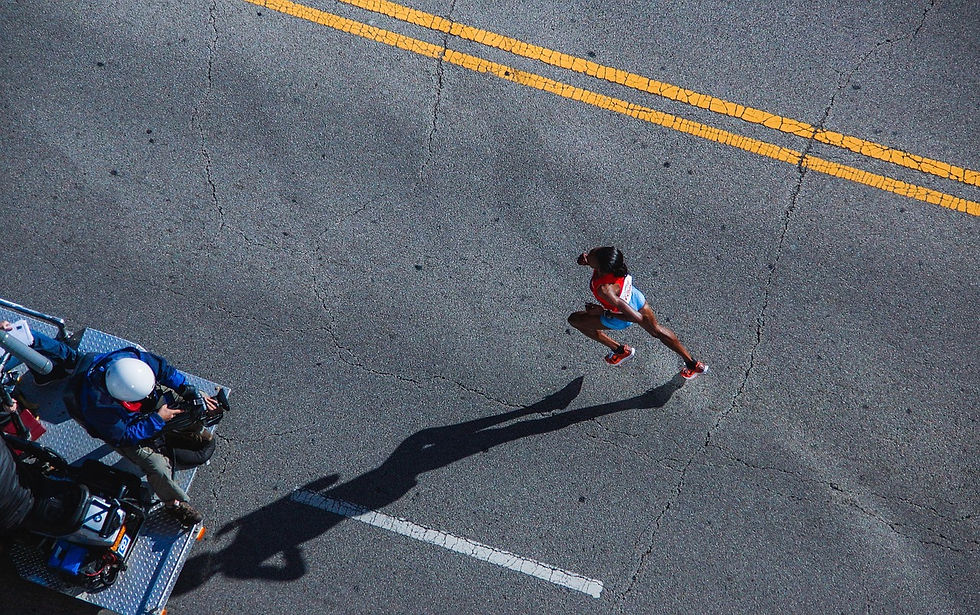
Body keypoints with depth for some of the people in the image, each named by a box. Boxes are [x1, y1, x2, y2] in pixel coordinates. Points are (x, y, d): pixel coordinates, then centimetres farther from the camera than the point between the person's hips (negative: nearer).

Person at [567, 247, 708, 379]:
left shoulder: (605, 289, -47)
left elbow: (636, 317, -40)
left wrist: (603, 312, -31)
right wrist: (586, 258, -22)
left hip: (619, 319, -6)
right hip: (635, 298, 6)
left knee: (574, 320, 15)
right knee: (656, 330, 30)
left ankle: (619, 350, 28)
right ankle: (693, 364, 46)